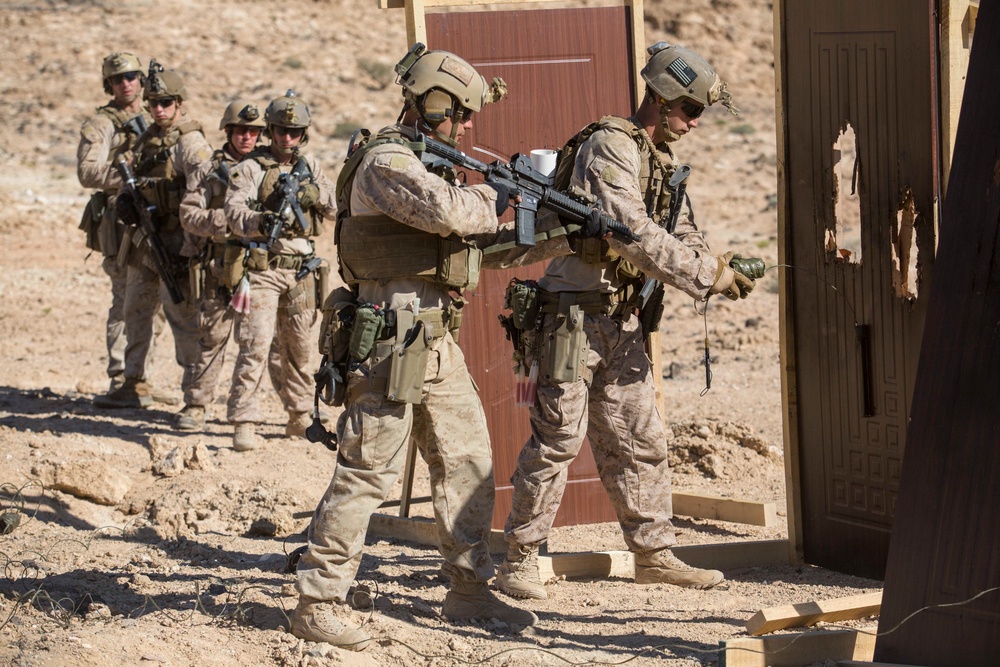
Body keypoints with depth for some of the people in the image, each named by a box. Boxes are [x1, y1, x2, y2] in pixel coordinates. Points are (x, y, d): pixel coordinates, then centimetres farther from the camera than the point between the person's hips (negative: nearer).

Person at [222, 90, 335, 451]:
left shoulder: (309, 166, 14)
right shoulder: (251, 167, -3)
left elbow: (334, 205, 8)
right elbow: (234, 212, -15)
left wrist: (313, 194, -14)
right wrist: (260, 221, -37)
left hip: (301, 272, 5)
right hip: (261, 269, -5)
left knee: (300, 347, 15)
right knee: (255, 346, -12)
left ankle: (300, 416, 29)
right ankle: (244, 424, -11)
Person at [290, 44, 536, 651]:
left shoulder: (428, 163, 19)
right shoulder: (387, 162, -13)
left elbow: (472, 236, 21)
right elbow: (446, 210, -28)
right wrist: (497, 199, -9)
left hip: (438, 341, 10)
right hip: (393, 340, -10)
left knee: (468, 460, 12)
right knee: (368, 470, -9)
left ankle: (470, 592, 21)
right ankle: (319, 603, -5)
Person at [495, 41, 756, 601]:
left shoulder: (665, 163, 13)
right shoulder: (610, 147, -15)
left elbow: (683, 237, 16)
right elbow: (633, 233, -25)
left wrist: (722, 272, -4)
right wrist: (708, 274, -22)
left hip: (621, 321, 9)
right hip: (574, 316, -9)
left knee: (641, 441, 10)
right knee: (558, 439, -5)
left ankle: (654, 553, 19)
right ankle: (520, 559, 3)